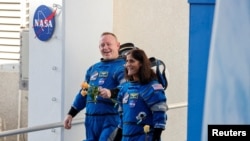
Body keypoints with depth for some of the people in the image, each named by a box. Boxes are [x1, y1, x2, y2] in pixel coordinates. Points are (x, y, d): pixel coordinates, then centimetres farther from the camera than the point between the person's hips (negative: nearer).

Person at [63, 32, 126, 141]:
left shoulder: (121, 67, -6)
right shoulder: (93, 69, 20)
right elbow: (83, 93, 27)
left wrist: (110, 92, -44)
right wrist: (71, 114, 24)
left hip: (111, 120, -8)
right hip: (91, 120, 8)